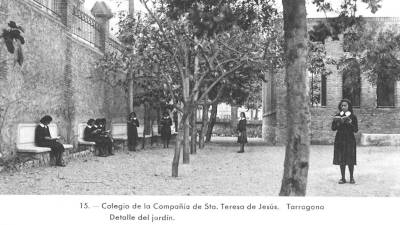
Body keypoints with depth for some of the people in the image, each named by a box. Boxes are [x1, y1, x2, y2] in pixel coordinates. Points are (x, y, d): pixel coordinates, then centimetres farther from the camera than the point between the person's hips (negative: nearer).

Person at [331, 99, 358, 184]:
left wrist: (350, 123, -19)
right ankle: (343, 178, 11)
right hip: (340, 139, 2)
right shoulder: (337, 116, 5)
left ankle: (351, 177, 12)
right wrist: (337, 122, -14)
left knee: (350, 160, -1)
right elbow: (333, 128, 3)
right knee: (341, 159, 3)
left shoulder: (353, 116, 0)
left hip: (349, 139, -2)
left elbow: (356, 130, -3)